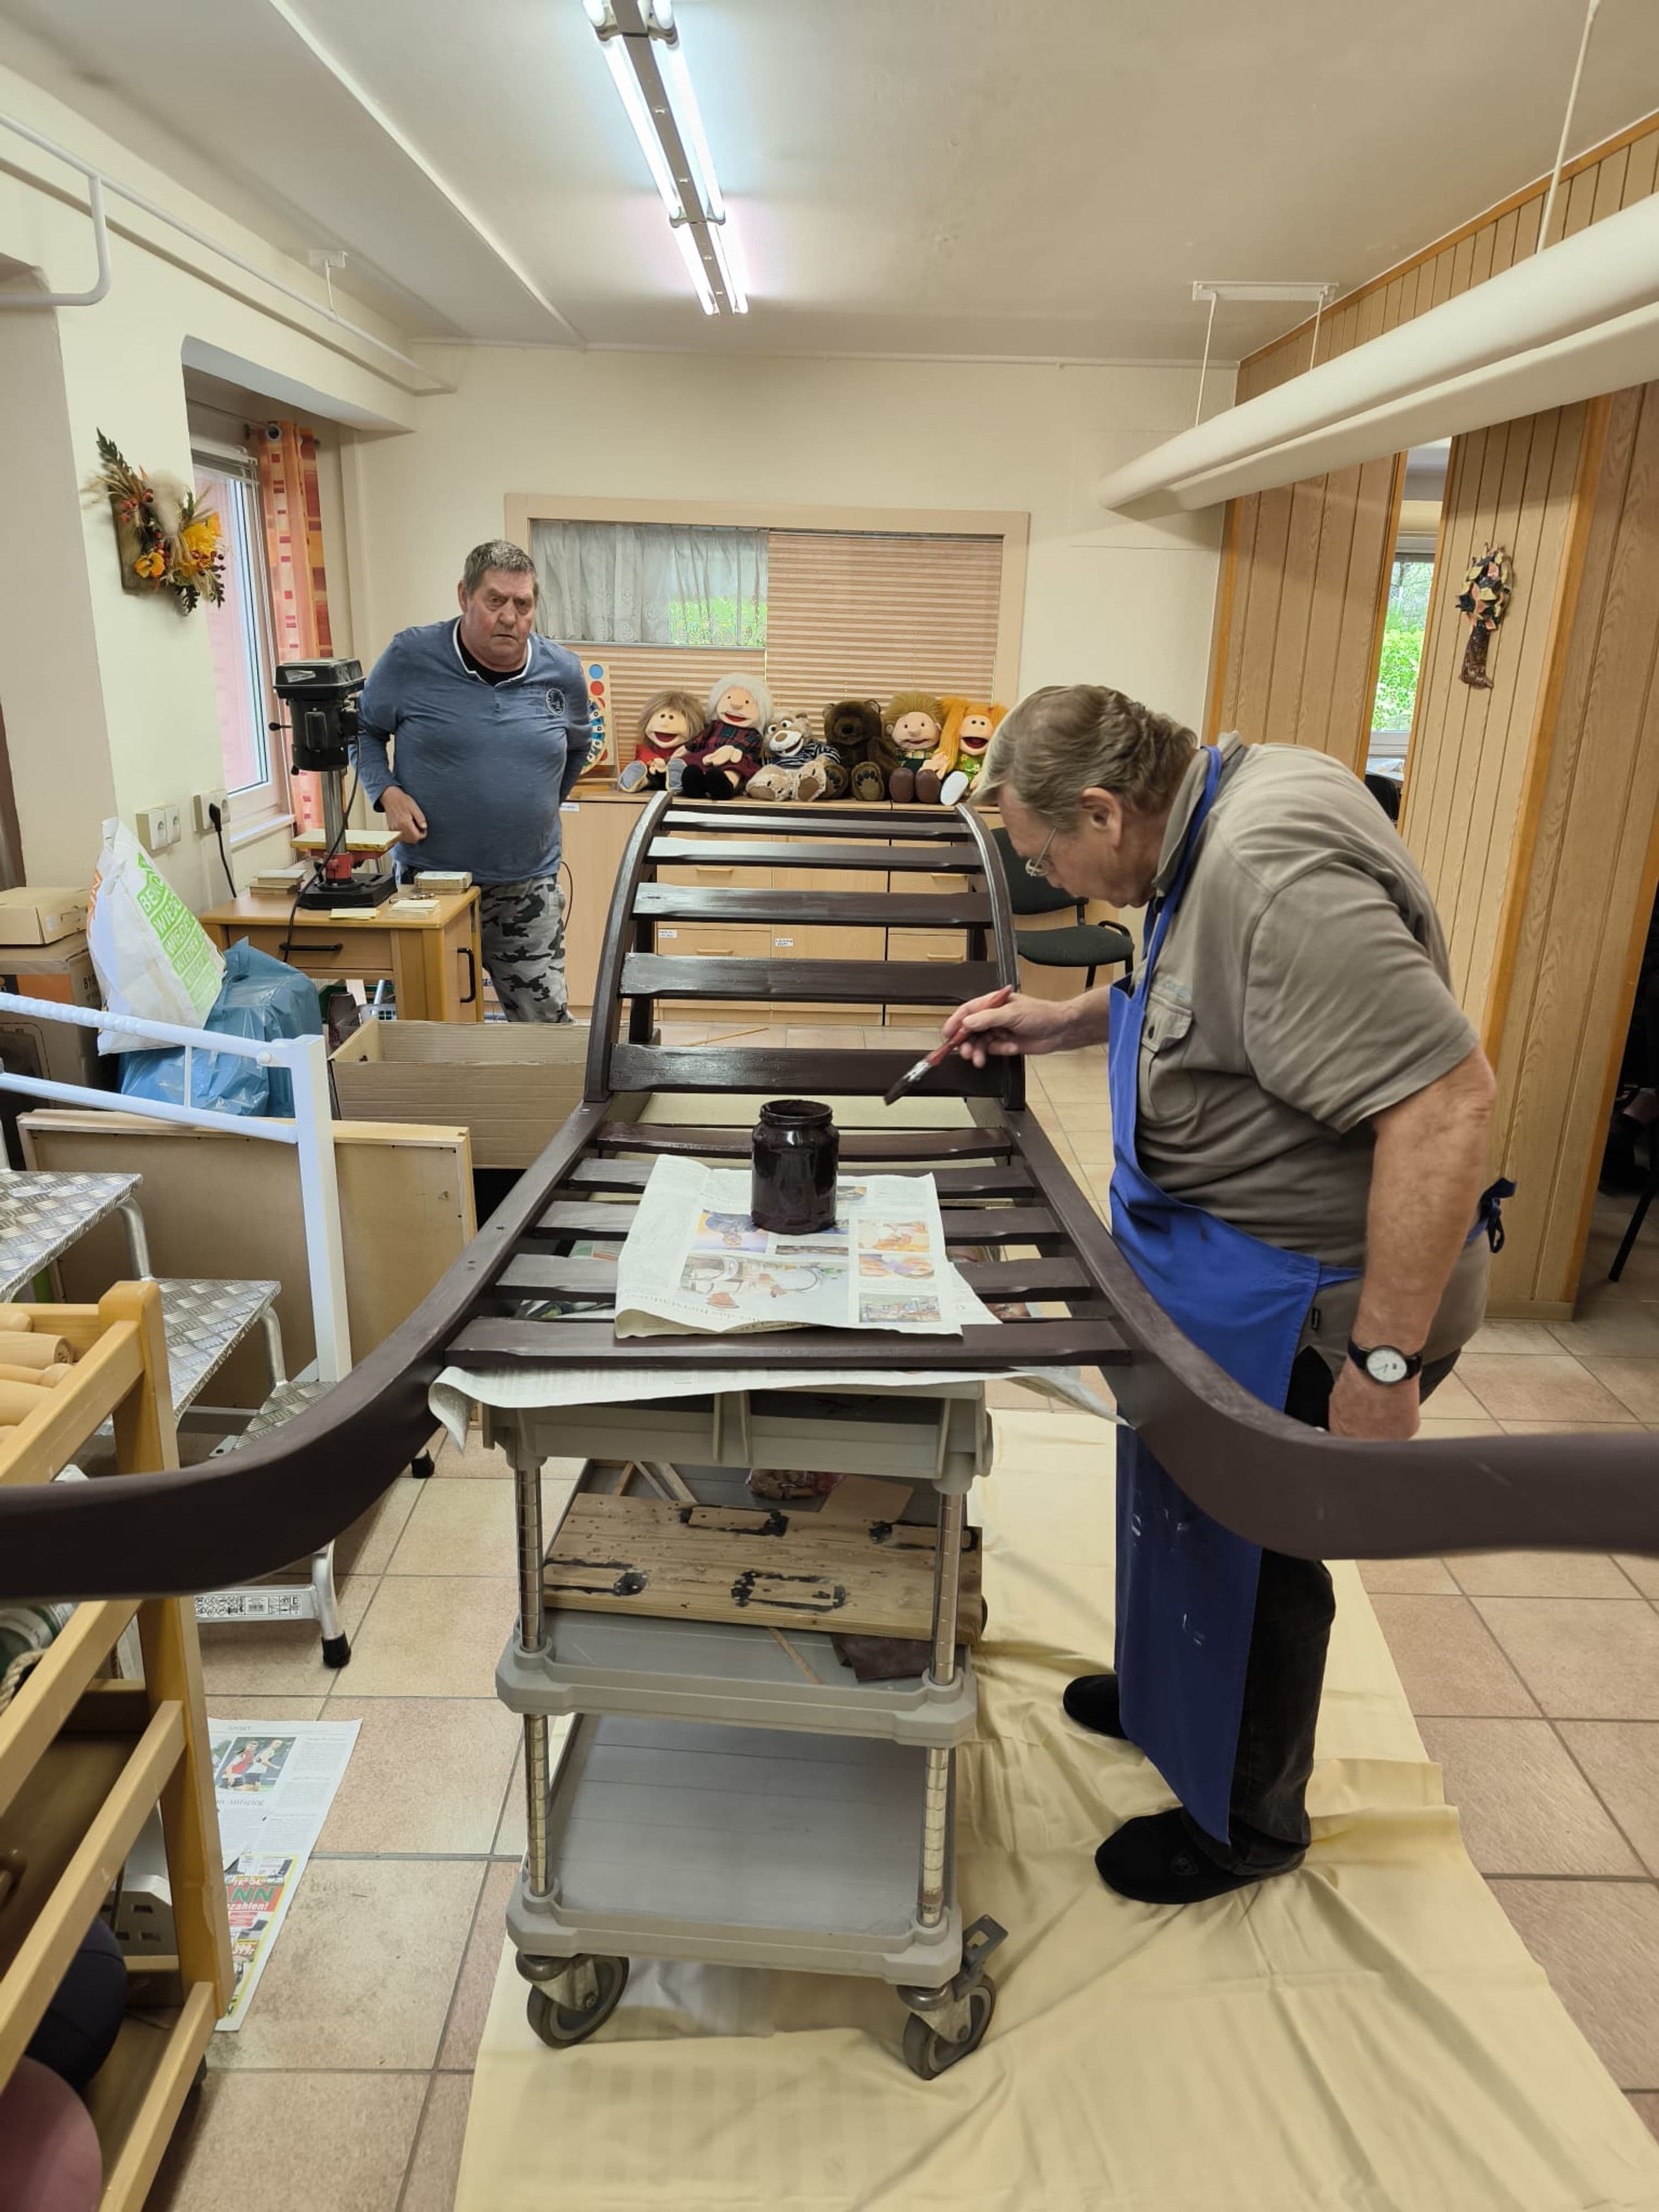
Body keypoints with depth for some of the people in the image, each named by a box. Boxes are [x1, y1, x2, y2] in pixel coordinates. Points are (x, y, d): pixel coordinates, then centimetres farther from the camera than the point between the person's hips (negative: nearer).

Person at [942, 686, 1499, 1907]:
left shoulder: (1272, 869, -31)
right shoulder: (1222, 815, 1)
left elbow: (1447, 1098, -35)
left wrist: (1385, 1360, -29)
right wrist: (1066, 1021, 9)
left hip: (1310, 1301, -9)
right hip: (1235, 1266, 9)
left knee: (1251, 1546, 11)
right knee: (1187, 1509, 25)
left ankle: (1248, 1820, 37)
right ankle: (1174, 1693, 52)